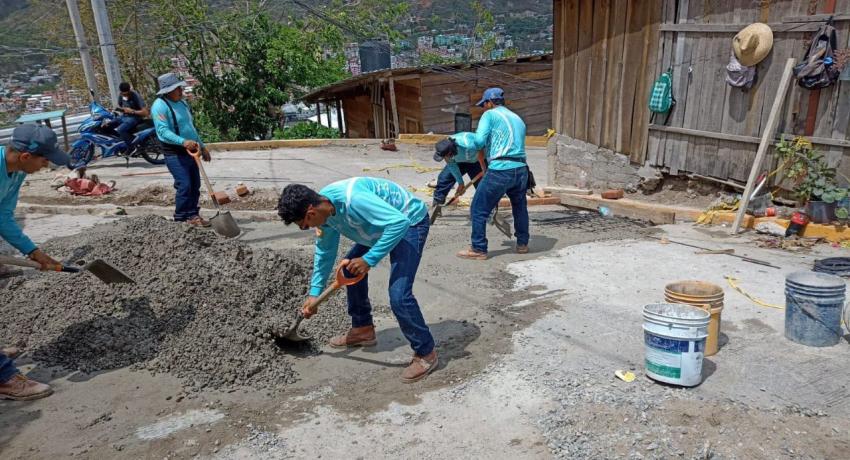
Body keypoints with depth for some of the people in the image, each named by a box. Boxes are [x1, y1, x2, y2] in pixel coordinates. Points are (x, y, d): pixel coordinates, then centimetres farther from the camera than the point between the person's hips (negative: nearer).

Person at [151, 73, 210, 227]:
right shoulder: (160, 106, -13)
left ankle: (193, 214, 19)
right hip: (175, 153, -8)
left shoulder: (182, 103, 15)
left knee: (195, 185, 9)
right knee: (184, 185, -12)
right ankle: (181, 218, -1)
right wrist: (183, 142, -36)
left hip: (191, 150, 8)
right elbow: (163, 131, -24)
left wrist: (202, 146, 21)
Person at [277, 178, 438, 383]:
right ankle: (363, 329, 33)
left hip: (409, 223, -9)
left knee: (398, 295, -20)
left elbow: (399, 222, -39)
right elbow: (325, 250, 8)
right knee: (350, 268, 17)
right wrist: (314, 292, 8)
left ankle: (426, 353, 0)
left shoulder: (353, 199, -36)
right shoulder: (324, 209, -7)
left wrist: (368, 260, -37)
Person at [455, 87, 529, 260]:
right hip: (521, 168, 7)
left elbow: (479, 141, -10)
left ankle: (478, 249, 6)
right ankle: (522, 244, 35)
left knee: (479, 210, 4)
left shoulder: (490, 114, 2)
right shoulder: (518, 119, 22)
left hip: (500, 170, -7)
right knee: (520, 207, 26)